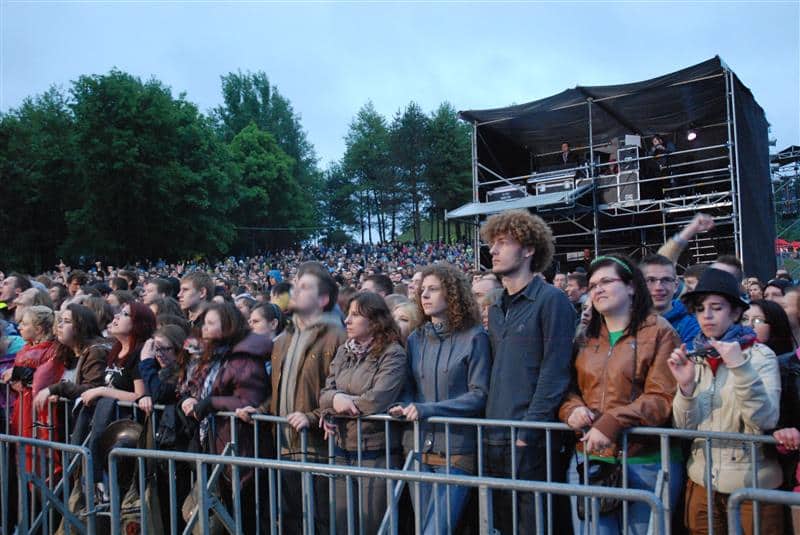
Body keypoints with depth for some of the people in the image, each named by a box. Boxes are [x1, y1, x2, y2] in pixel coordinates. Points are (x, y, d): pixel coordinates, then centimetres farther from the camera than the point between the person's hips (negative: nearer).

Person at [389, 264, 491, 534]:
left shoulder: (474, 337, -5)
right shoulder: (415, 339, 10)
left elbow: (479, 394, -10)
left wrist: (428, 409, -18)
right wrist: (405, 407, -8)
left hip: (457, 450, -5)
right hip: (421, 448, 5)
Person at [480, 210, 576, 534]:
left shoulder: (551, 300, -8)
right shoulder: (496, 309, 15)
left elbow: (554, 373, -13)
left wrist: (528, 431, -17)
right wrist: (490, 423, 8)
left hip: (534, 442, -7)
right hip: (496, 440, 7)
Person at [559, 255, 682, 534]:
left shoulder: (658, 332, -3)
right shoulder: (587, 338, 14)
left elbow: (662, 398, -12)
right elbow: (568, 388, 15)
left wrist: (612, 423, -22)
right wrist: (572, 409, -7)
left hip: (645, 461, -4)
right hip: (591, 458, 5)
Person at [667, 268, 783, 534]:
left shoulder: (760, 355, -6)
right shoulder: (693, 358, 4)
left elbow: (766, 421, -17)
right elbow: (683, 428, -1)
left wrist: (741, 367, -27)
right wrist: (685, 385, -18)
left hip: (753, 485, -3)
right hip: (702, 483, 3)